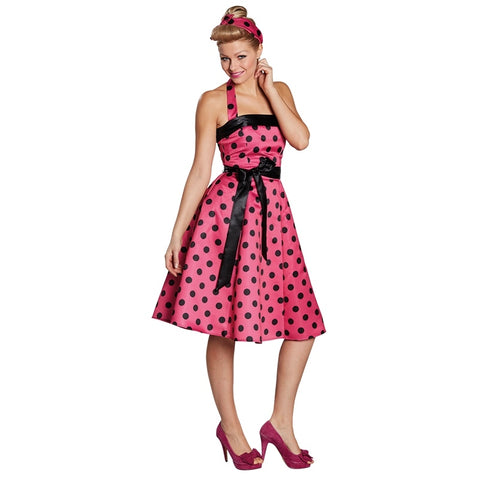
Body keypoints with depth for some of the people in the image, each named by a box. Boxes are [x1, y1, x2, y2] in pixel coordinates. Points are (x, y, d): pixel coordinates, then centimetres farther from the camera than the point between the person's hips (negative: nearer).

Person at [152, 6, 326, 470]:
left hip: (273, 211, 4)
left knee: (303, 320, 1)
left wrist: (268, 89, -1)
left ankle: (281, 422, 17)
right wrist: (176, 233, -3)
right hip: (226, 210, -4)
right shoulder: (213, 101, 3)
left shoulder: (279, 91, 14)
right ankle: (230, 426, 19)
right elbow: (200, 170, 1)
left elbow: (301, 139, -3)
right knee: (223, 319, 1)